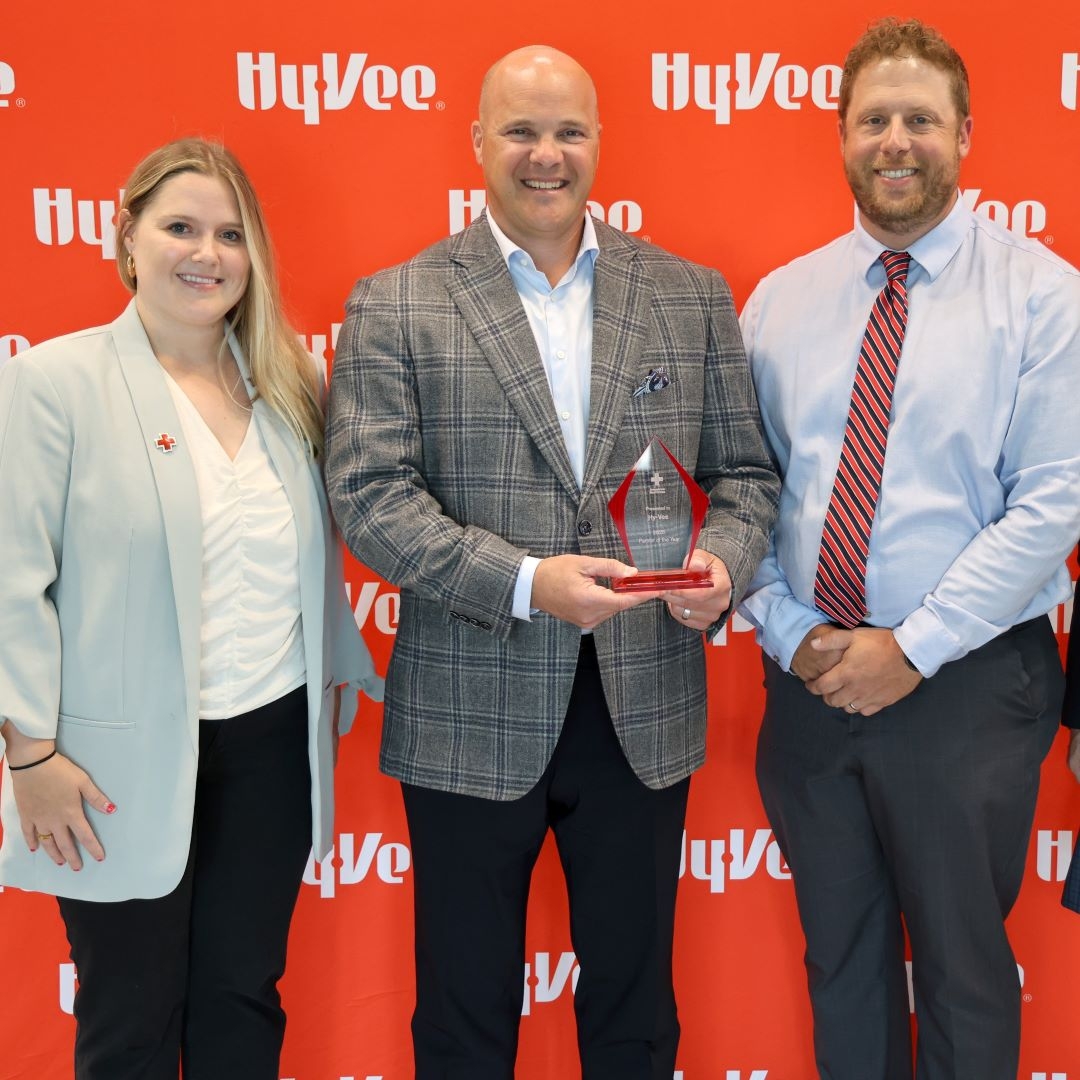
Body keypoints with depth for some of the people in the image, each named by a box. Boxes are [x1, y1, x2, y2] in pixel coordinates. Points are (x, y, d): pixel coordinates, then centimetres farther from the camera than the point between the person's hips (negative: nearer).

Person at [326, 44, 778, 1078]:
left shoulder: (692, 296, 6)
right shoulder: (394, 304, -2)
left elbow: (744, 470, 8)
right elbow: (367, 491, -10)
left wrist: (722, 560, -13)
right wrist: (524, 582, -21)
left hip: (644, 713, 2)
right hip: (470, 718, -2)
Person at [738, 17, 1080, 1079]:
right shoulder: (778, 300, 7)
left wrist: (910, 648, -15)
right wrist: (790, 631, -6)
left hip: (967, 683, -3)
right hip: (807, 680, 4)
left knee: (962, 968, 10)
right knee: (839, 956, 17)